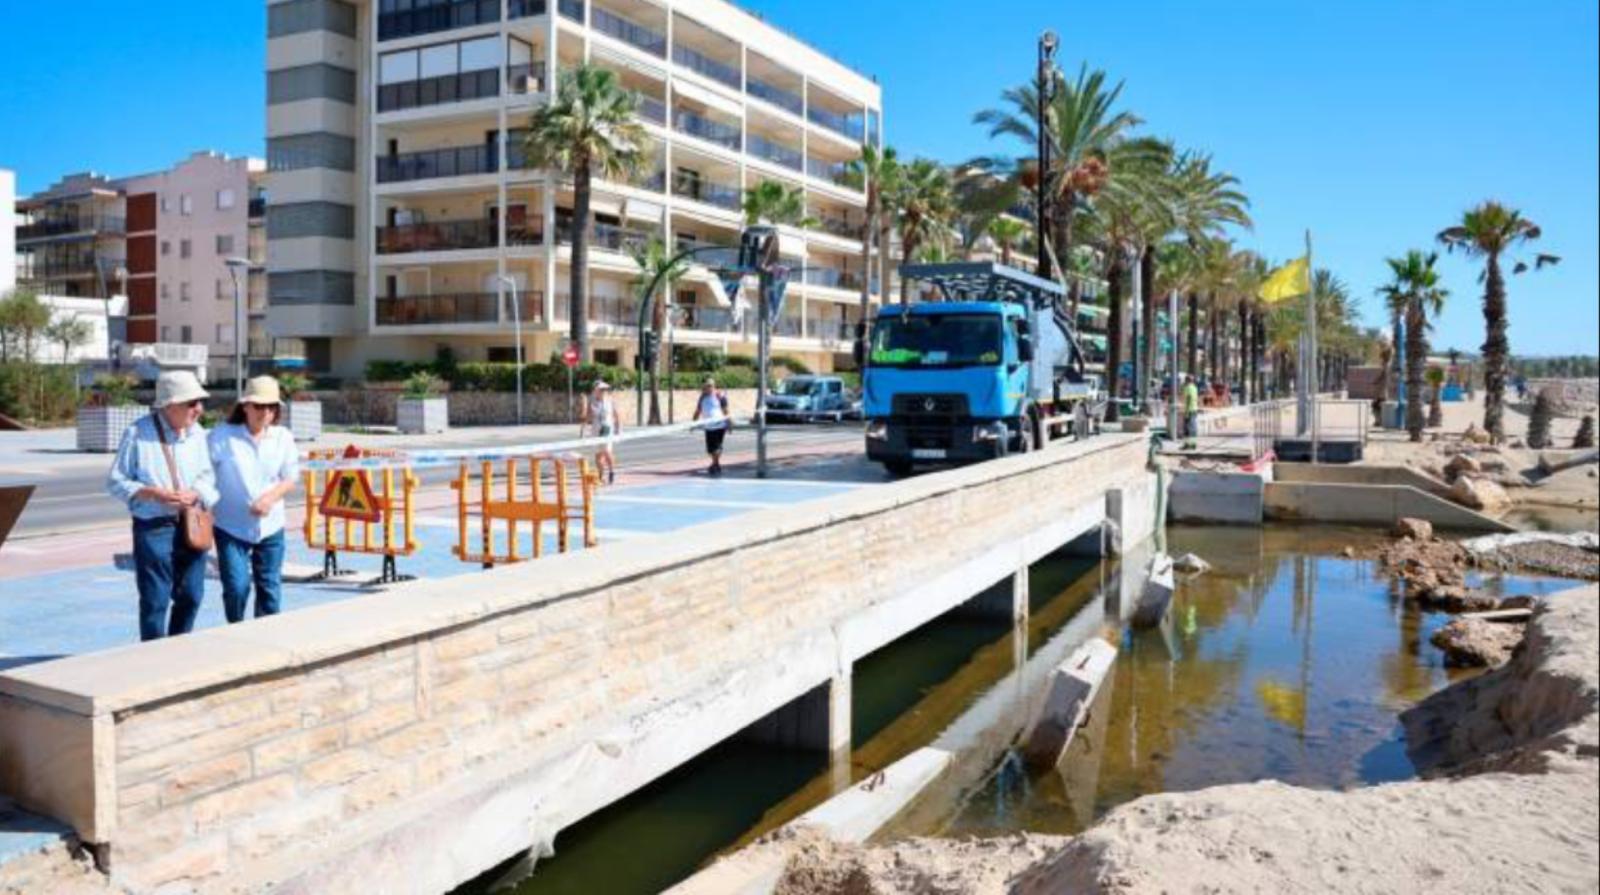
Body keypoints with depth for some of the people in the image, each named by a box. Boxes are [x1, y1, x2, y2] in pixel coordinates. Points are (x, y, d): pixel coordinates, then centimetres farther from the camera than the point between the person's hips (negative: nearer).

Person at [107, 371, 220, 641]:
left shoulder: (197, 433, 6)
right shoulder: (138, 433, -8)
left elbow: (208, 476, 10)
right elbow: (116, 481, -4)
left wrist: (195, 494, -12)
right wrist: (153, 493, -19)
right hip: (153, 527, -5)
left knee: (190, 596, 12)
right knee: (156, 599, -2)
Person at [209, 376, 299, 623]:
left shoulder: (283, 437, 2)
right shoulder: (223, 436, -7)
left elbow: (291, 477, 5)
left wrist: (270, 497, -13)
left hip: (270, 527, 3)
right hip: (232, 527, -3)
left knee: (270, 589, 9)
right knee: (236, 587, -5)